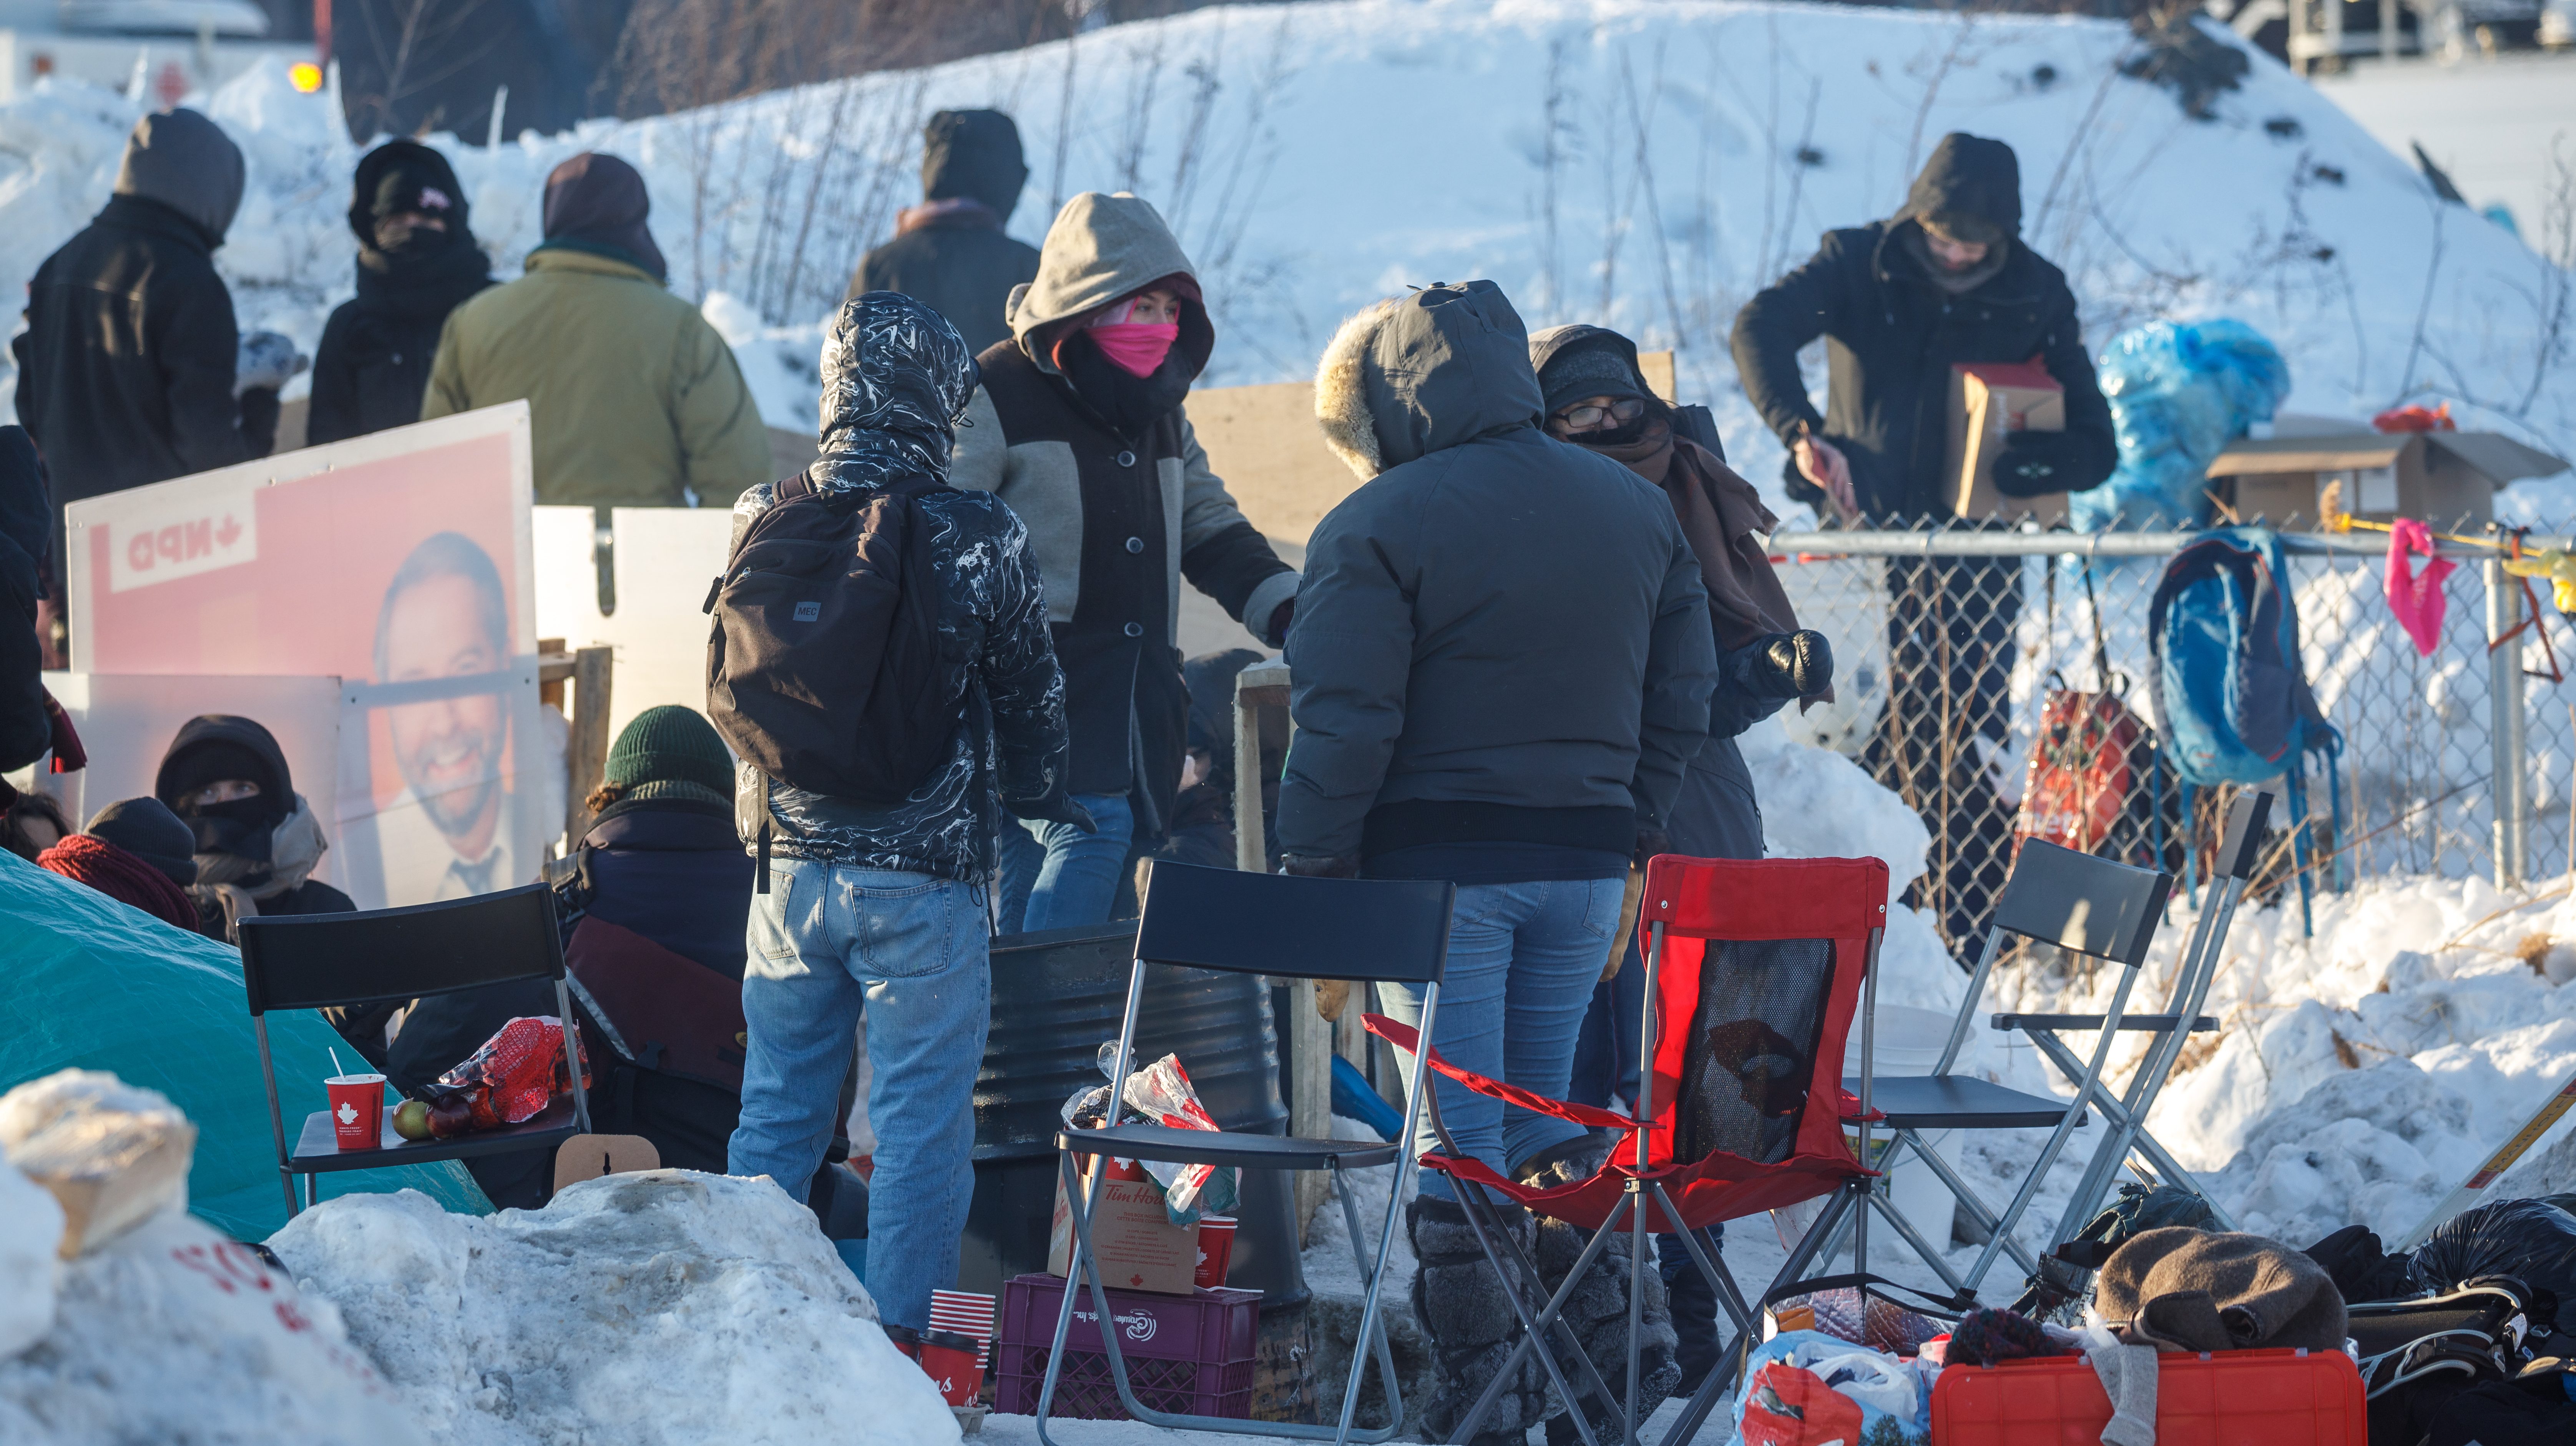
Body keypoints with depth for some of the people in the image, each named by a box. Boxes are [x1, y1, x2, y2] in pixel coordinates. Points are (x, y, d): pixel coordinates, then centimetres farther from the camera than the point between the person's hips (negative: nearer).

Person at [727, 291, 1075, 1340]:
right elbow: (1032, 699, 3)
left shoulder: (766, 522, -2)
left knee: (774, 1116, 14)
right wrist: (1039, 801, 20)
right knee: (919, 1129, 3)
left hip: (789, 861, 4)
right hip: (925, 871, -4)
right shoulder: (982, 539, -10)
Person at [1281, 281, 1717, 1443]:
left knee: (1456, 1133, 0)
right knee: (1546, 1111, 18)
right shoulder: (1636, 509, 10)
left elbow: (1343, 724, -14)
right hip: (1588, 860, 6)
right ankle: (1618, 1342, 13)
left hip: (1439, 865, -6)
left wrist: (1312, 866, -7)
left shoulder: (1377, 527, -10)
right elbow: (1683, 698, 13)